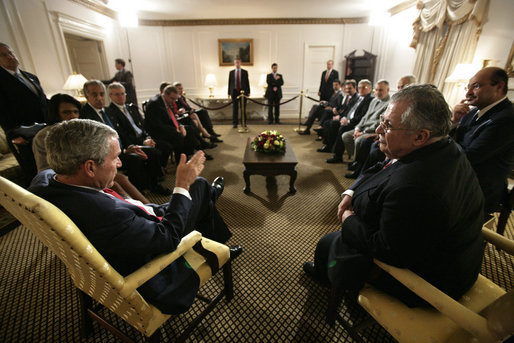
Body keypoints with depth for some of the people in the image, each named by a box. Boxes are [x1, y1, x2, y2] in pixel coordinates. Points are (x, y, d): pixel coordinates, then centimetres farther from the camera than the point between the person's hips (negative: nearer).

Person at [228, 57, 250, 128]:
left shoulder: (245, 72, 6)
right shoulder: (231, 72, 9)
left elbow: (247, 82, 4)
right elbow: (229, 82, 8)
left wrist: (248, 92, -1)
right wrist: (229, 93, 3)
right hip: (234, 92, 1)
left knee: (243, 108, 2)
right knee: (235, 108, 1)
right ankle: (235, 123, 6)